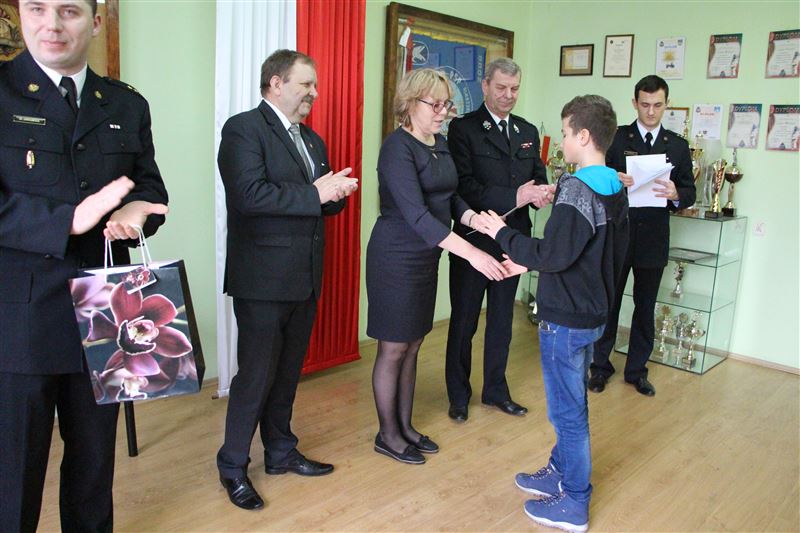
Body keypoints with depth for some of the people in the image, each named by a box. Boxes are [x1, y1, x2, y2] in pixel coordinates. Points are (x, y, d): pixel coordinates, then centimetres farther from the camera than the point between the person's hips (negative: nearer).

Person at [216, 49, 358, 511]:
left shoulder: (312, 139, 16)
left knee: (288, 371, 18)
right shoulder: (244, 128, -10)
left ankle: (281, 452, 35)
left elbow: (322, 201, 17)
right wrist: (313, 194, -20)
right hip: (263, 278, -8)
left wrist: (338, 192, -5)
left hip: (305, 278, 8)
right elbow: (250, 195, -24)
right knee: (256, 374, 2)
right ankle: (233, 467, 22)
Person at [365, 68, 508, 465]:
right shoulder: (398, 147, -18)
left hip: (426, 258, 8)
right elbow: (416, 214, -27)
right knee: (393, 348, 4)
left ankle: (405, 425, 29)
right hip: (397, 258, -8)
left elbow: (450, 198, 13)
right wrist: (471, 253, -33)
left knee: (412, 346, 15)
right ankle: (387, 435, 20)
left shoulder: (439, 144, 9)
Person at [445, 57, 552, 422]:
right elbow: (463, 186, -18)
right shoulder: (463, 128, -8)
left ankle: (496, 390, 33)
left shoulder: (528, 131, 11)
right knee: (464, 321, 8)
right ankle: (458, 395, 24)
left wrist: (541, 192, -13)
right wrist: (514, 196, -26)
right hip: (474, 238, -5)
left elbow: (539, 176, 11)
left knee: (502, 319, 16)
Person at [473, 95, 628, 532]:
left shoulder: (577, 188, -21)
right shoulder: (616, 190, 7)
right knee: (570, 403, 22)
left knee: (568, 411, 4)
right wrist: (530, 261, 13)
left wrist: (502, 233, -13)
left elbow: (553, 255, -25)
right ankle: (560, 472, 39)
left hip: (565, 319, -9)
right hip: (592, 313, 9)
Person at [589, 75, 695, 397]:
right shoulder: (616, 138, -1)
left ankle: (637, 370, 27)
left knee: (645, 307, 12)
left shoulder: (678, 146, 7)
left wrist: (676, 195, -17)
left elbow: (690, 192, 5)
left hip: (653, 239, 2)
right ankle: (601, 366, 23)